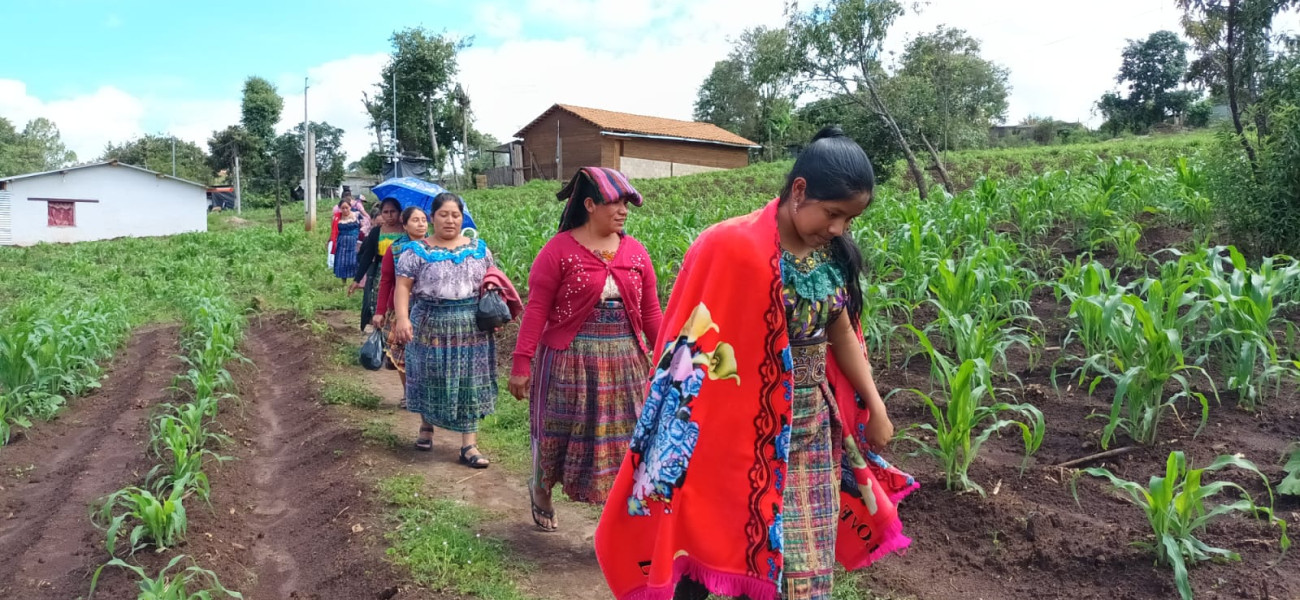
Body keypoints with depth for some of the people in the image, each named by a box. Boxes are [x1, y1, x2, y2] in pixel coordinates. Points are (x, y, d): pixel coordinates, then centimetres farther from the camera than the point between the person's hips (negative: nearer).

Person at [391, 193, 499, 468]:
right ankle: (426, 427, 35)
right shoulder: (417, 250, 0)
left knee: (469, 383, 1)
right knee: (431, 379, 10)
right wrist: (402, 318, -17)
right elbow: (403, 286, -4)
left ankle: (469, 445, 5)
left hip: (471, 328, 2)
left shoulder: (478, 248, 8)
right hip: (430, 325, -1)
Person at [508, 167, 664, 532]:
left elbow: (651, 313, 7)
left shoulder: (635, 251, 4)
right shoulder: (559, 250, -8)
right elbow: (536, 310, -10)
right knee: (560, 434, 13)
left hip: (625, 361, 3)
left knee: (623, 440, 6)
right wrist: (522, 364, -13)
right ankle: (540, 493, 43)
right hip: (570, 360, -3)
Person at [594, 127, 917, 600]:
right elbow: (696, 351, -18)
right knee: (707, 547, 5)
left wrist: (876, 408, 16)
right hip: (746, 432, -6)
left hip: (814, 431, 7)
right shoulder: (733, 248, -21)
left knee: (805, 548, 17)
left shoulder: (832, 255, 0)